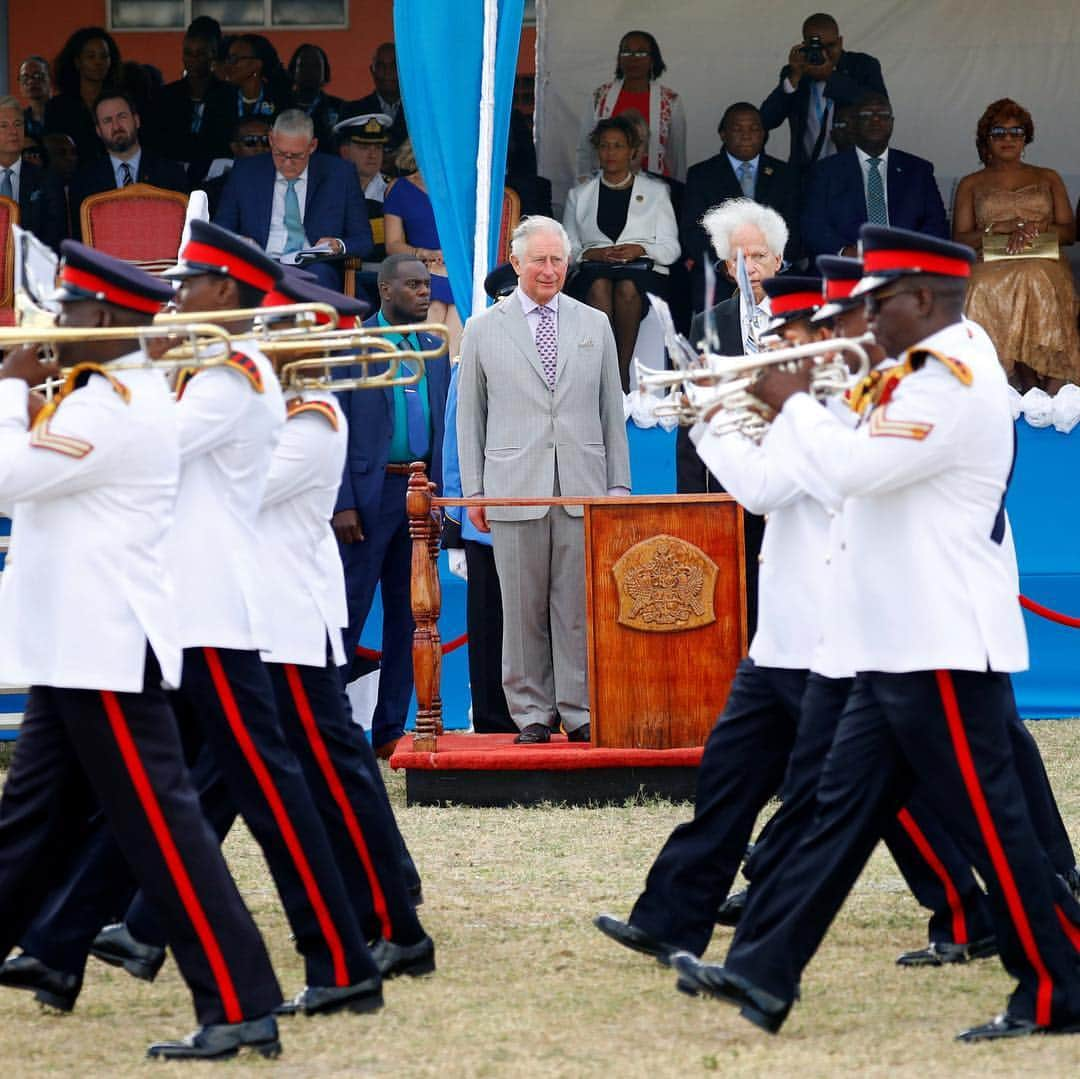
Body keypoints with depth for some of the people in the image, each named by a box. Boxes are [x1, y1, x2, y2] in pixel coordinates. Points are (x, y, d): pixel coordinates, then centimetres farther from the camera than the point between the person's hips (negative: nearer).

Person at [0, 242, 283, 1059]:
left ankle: (241, 1008, -11)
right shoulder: (117, 392, 16)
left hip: (105, 652, -11)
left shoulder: (115, 406, -17)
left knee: (162, 829, -10)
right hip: (76, 650, 11)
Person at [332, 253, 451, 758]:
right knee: (348, 610, -5)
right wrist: (341, 504, -14)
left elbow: (440, 430, 16)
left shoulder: (435, 353, 13)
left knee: (408, 616, 6)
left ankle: (391, 730, 10)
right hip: (368, 492, -6)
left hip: (419, 492, 6)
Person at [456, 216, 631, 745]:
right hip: (515, 488, -1)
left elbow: (611, 410, 13)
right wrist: (473, 491, 3)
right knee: (523, 608, 0)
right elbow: (469, 416, 8)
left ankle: (580, 713, 3)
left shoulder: (594, 325, 12)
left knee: (578, 604, -1)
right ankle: (532, 713, 7)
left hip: (582, 486, 1)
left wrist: (619, 483, 7)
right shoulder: (483, 330, 7)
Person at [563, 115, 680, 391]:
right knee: (599, 286, -38)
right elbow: (566, 249, 15)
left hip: (644, 268, -1)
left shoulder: (655, 192, 19)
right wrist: (591, 253, -7)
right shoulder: (579, 195, 23)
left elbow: (670, 248, 11)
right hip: (593, 269, 1)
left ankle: (622, 373, -35)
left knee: (627, 287, -39)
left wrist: (640, 250, -9)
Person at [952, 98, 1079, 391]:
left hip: (1043, 265, 0)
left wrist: (1035, 226, -6)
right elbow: (960, 240, 10)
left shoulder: (1048, 179, 23)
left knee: (1035, 280, -39)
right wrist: (1001, 228, -6)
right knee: (985, 288, -39)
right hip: (990, 268, 0)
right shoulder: (971, 185, 21)